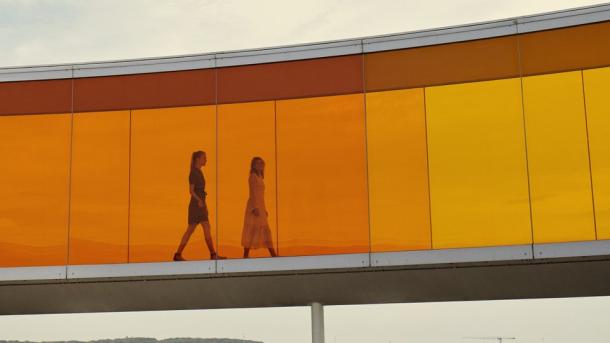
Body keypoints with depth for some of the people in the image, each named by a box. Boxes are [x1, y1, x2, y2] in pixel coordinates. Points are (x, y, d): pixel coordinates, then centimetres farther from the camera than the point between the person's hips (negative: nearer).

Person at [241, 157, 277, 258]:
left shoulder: (260, 177, 18)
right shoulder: (253, 176, -7)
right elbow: (253, 193, -16)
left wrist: (264, 210, 19)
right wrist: (255, 207, -24)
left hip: (260, 206, 9)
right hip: (254, 206, -9)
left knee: (265, 231, 8)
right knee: (251, 230, -9)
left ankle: (273, 255, 10)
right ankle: (245, 256, -8)